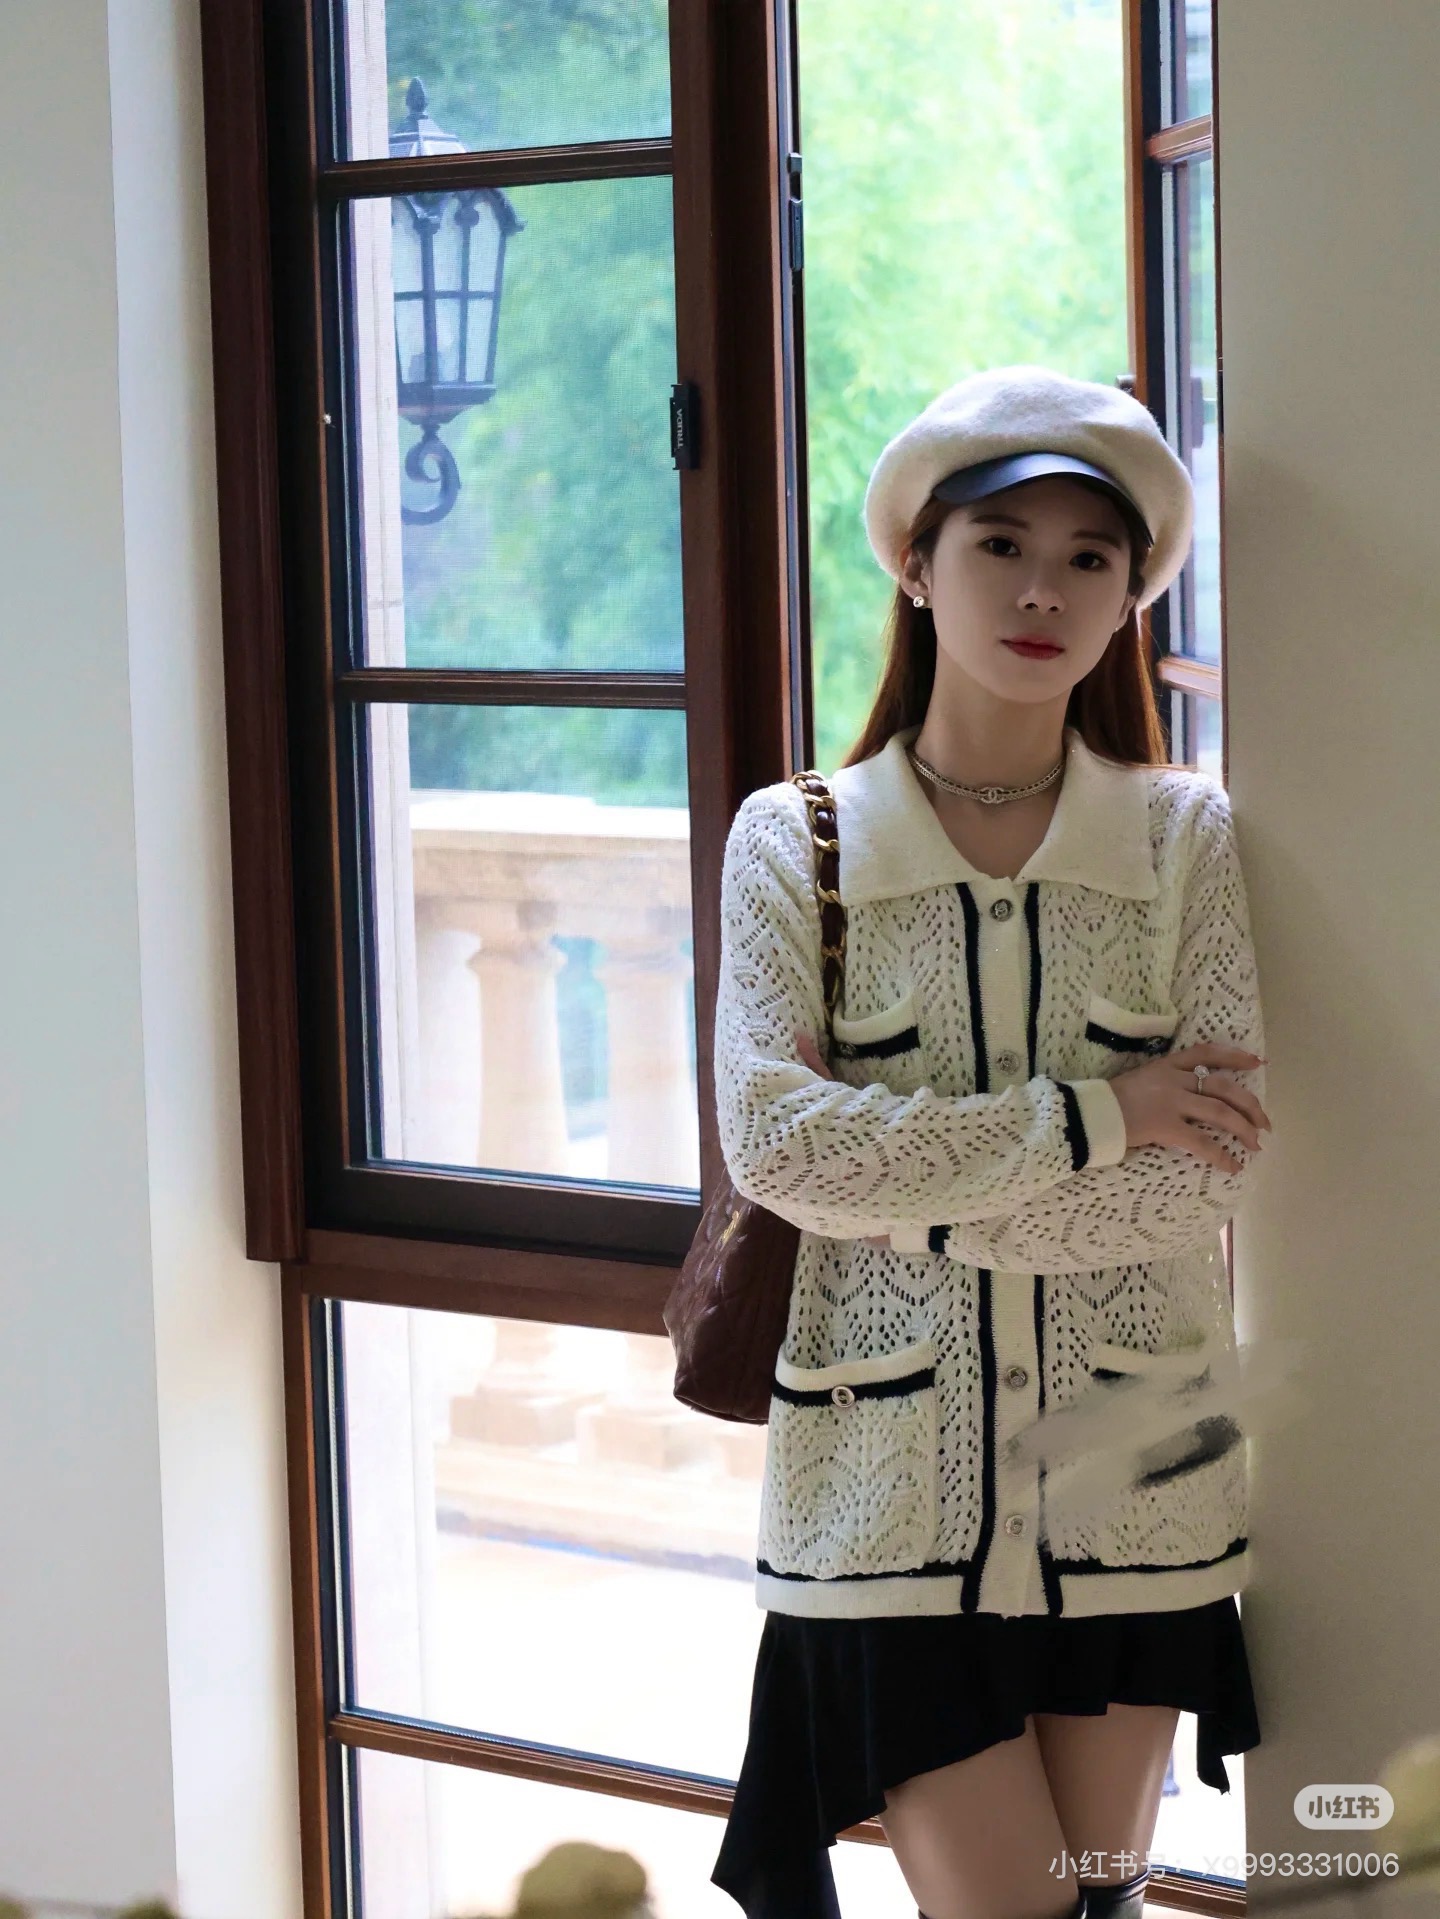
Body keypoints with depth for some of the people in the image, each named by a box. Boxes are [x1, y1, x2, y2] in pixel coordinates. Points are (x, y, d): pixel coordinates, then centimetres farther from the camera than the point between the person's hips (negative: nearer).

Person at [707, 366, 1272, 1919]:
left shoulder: (1187, 840, 3)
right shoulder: (795, 843, 1)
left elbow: (1217, 1164, -9)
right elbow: (773, 1148, -13)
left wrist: (906, 1180, -12)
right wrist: (1089, 1122, -15)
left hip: (1124, 1483, 2)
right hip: (892, 1486, -2)